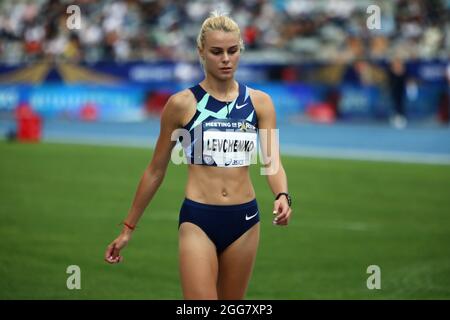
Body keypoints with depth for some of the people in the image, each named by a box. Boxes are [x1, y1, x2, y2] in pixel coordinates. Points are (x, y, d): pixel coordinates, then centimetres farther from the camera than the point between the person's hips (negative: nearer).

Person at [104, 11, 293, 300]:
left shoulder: (259, 102, 4)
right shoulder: (182, 104, -2)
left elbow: (273, 160, -4)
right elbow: (156, 170, 6)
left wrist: (282, 196, -27)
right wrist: (129, 227, 8)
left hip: (244, 219, 3)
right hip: (198, 221, -3)